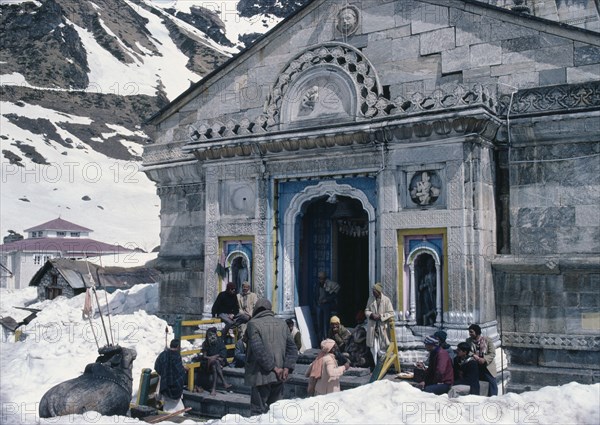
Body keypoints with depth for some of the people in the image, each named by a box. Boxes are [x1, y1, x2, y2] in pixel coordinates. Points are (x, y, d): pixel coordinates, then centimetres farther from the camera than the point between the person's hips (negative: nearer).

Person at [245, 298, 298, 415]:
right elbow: (292, 348, 4)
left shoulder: (253, 324, -7)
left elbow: (258, 349, -17)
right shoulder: (282, 324, 9)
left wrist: (273, 367, -13)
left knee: (258, 410, 0)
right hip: (278, 378, 5)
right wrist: (287, 367, -4)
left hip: (261, 375, -5)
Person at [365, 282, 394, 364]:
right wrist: (371, 314, -9)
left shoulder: (386, 300, -5)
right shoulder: (371, 299, 6)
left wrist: (380, 316, -16)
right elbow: (366, 310, 12)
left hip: (382, 328, -2)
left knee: (383, 349, 3)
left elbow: (391, 313, -5)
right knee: (374, 349, 4)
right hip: (372, 327, 3)